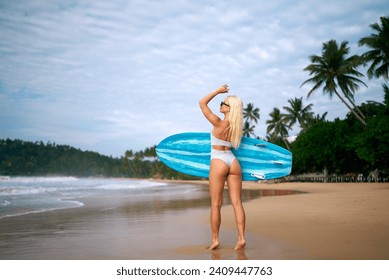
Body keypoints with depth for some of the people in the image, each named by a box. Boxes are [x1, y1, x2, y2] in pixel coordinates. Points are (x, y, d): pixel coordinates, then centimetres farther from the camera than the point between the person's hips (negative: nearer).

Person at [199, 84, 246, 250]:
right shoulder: (237, 125, 6)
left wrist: (218, 91, 1)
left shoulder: (219, 123, -12)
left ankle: (215, 240, 6)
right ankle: (241, 238, 1)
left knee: (216, 204, 2)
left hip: (218, 161, -6)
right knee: (237, 202, 4)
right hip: (233, 161, 6)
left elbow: (202, 103, -5)